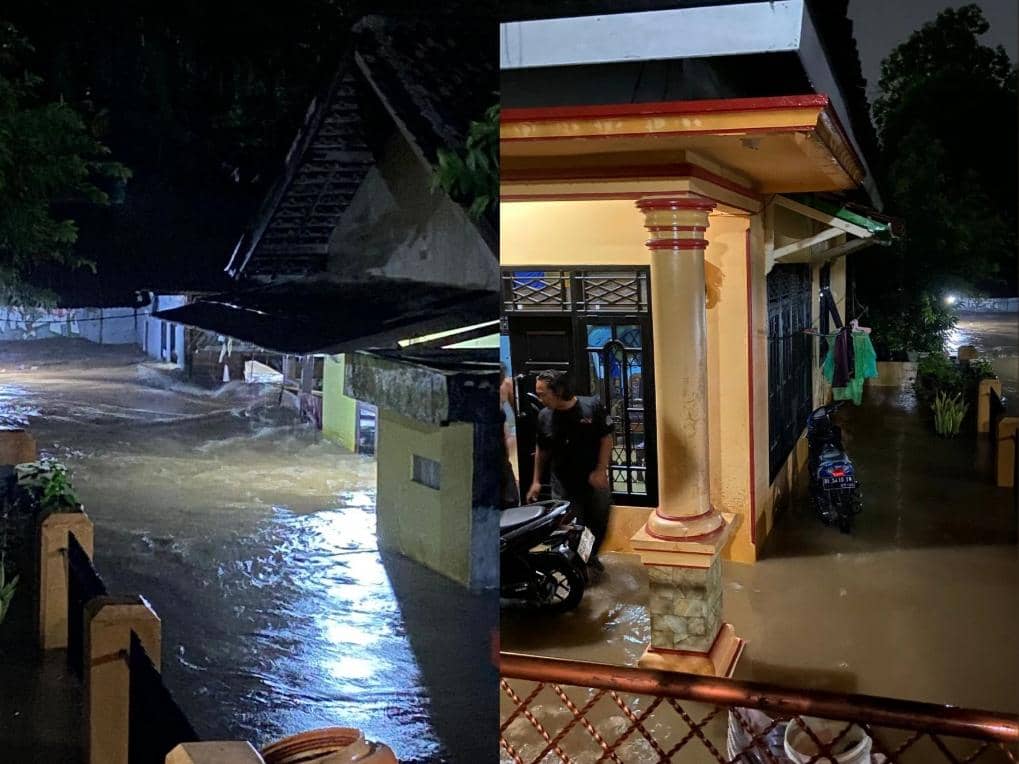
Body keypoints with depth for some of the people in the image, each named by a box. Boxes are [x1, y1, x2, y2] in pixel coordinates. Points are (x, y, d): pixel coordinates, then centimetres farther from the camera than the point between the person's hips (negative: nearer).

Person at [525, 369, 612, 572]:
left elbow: (606, 439, -7)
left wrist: (601, 470, -15)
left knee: (599, 522, 16)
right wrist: (536, 481, 9)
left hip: (594, 480, 0)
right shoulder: (544, 417, -3)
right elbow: (542, 450, 8)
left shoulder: (592, 406, -11)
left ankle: (591, 555, 42)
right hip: (564, 485, 0)